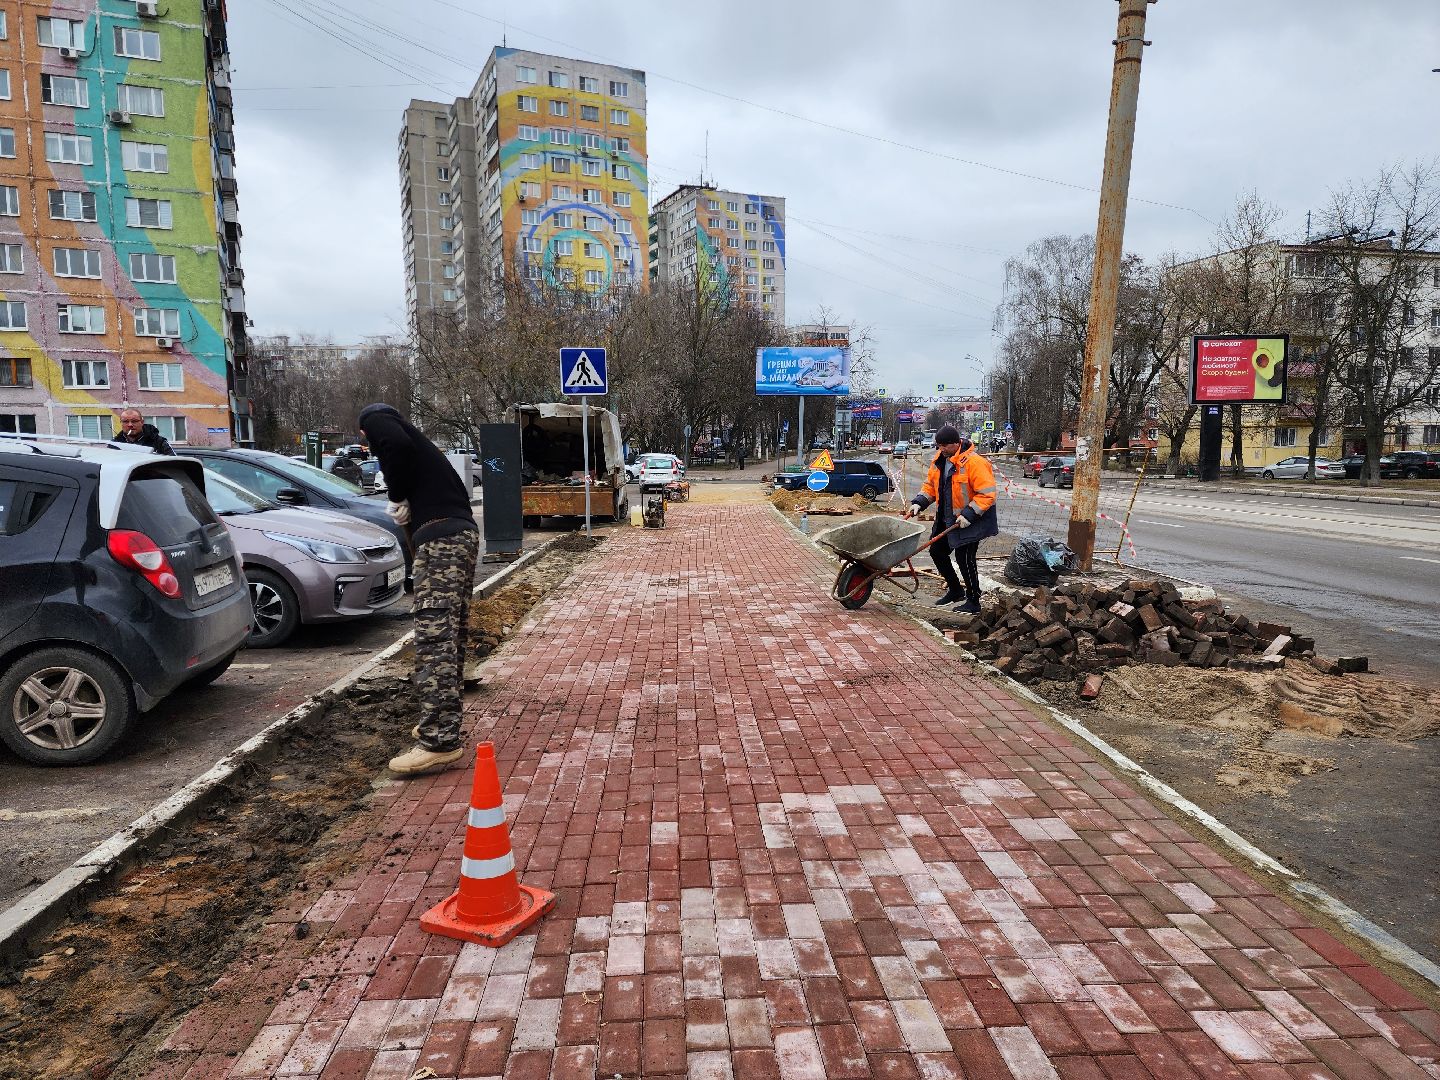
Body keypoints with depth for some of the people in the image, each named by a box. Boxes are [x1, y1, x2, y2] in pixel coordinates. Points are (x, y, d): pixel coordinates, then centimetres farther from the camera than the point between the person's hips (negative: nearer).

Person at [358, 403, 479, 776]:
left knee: (434, 639, -15)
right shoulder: (416, 442, 33)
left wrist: (398, 497, -4)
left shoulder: (376, 419, 8)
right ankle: (441, 724, 25)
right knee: (450, 637, 15)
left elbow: (394, 443, -16)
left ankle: (440, 742, -19)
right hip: (462, 534, 10)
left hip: (441, 539, -10)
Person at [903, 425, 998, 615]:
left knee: (965, 557, -7)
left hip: (969, 521, -9)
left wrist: (968, 515, -27)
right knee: (937, 550, 14)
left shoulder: (974, 462, -22)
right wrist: (918, 503, 1)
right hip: (946, 519, 9)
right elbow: (931, 485, 15)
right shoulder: (940, 460, 4)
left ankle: (973, 601, 9)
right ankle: (955, 590, 32)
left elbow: (987, 495, -22)